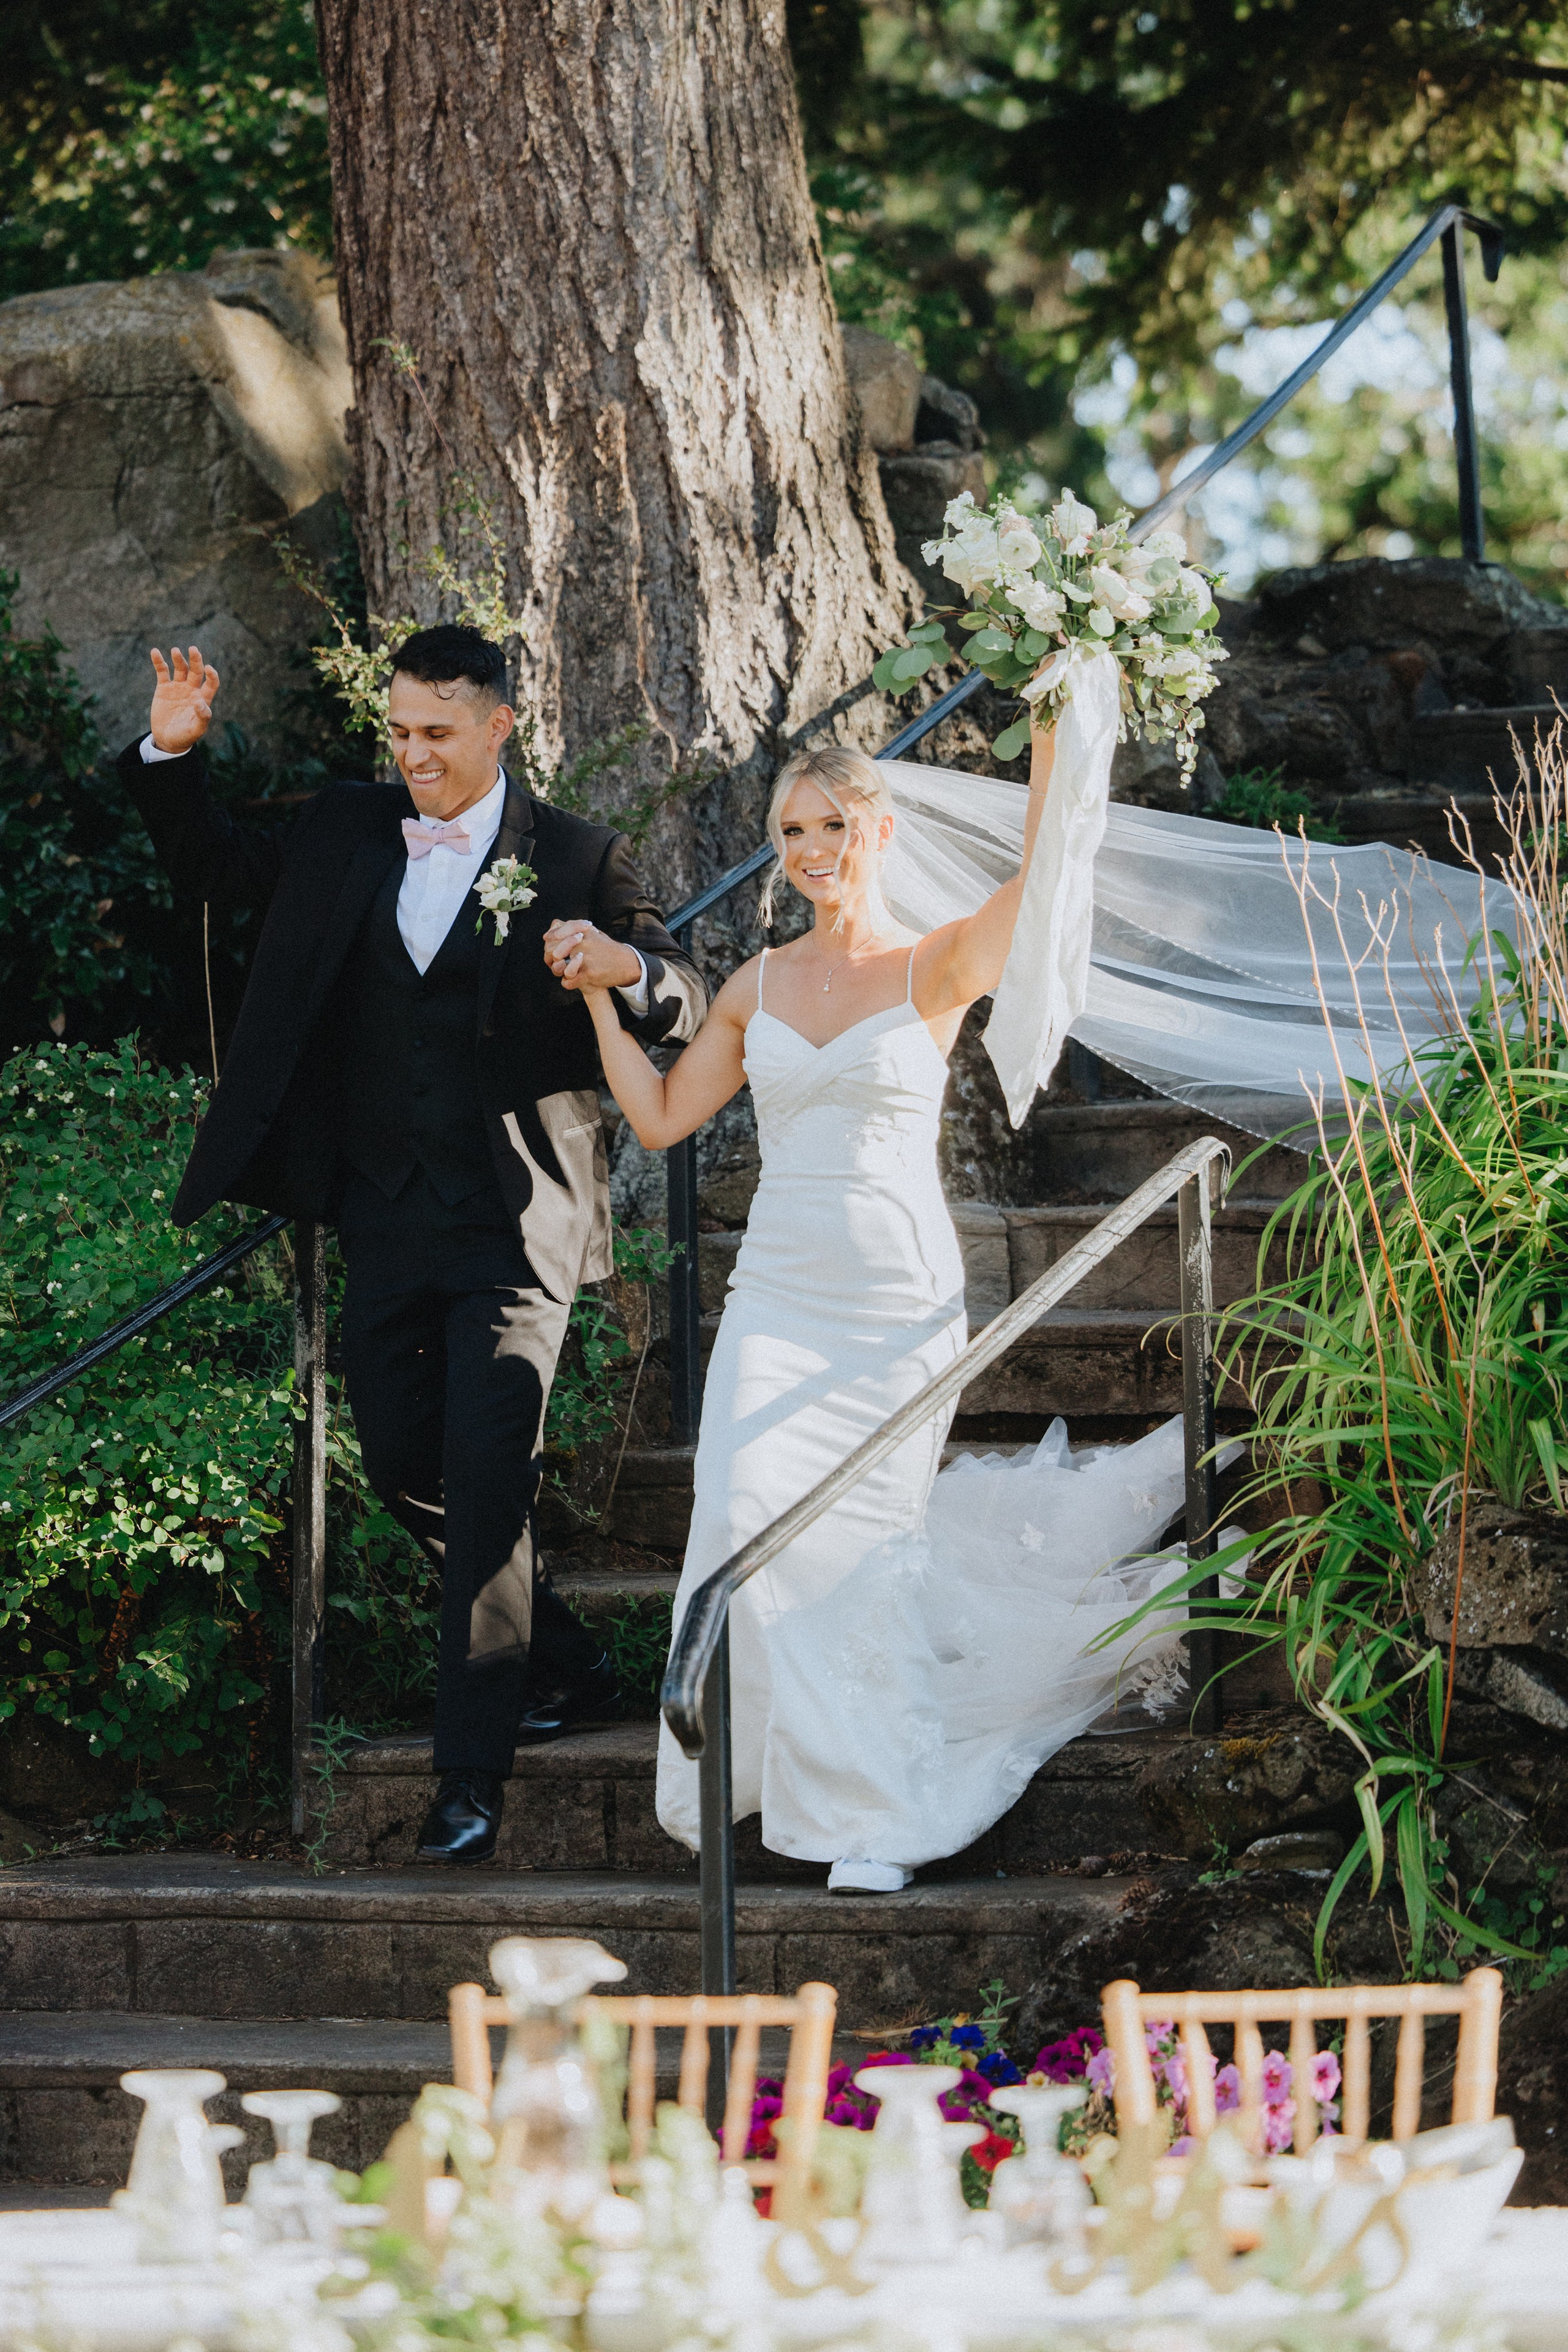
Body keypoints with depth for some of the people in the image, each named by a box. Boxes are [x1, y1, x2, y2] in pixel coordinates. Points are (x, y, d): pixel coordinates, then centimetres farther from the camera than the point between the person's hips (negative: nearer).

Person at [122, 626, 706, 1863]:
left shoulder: (579, 862, -3)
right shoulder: (343, 832, 8)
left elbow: (691, 1010, -3)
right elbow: (212, 865, 21)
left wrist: (634, 970, -26)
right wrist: (173, 755, 4)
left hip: (514, 1226, -5)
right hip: (387, 1224, 5)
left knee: (486, 1482, -10)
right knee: (405, 1466, 12)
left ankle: (474, 1772, -8)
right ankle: (565, 1667, 32)